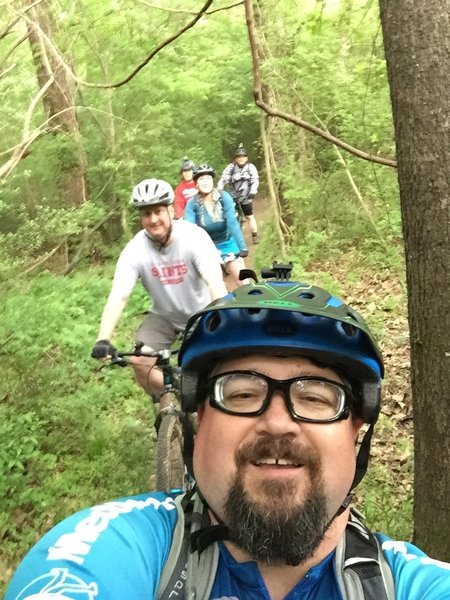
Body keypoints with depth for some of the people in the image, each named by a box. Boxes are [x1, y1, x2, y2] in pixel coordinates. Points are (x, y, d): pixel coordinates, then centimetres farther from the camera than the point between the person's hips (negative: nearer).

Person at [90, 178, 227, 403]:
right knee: (139, 362, -18)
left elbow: (215, 283, -36)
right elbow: (118, 296, -28)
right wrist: (103, 340, -43)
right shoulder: (134, 250, -21)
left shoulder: (194, 237, -26)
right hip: (164, 317, 2)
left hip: (201, 313, -1)